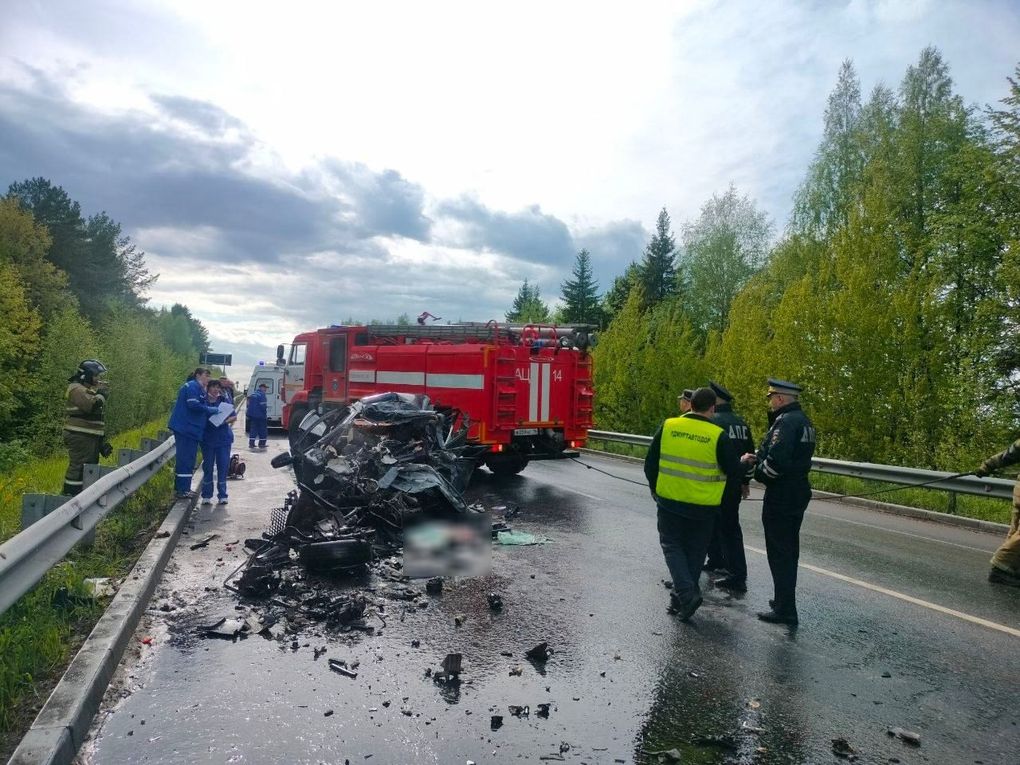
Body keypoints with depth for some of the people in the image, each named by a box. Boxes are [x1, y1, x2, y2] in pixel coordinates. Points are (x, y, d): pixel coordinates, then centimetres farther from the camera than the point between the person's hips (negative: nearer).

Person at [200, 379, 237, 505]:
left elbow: (234, 416, 7)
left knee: (223, 466, 0)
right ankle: (206, 496, 12)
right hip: (207, 438, -1)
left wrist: (226, 420, -12)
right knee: (208, 466, 3)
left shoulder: (224, 400, 5)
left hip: (223, 438, 1)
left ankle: (222, 495, 8)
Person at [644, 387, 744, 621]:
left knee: (672, 544, 14)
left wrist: (655, 489, 16)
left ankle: (685, 592, -4)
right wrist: (743, 462, 16)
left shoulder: (668, 426, -6)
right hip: (703, 506, 0)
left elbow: (650, 463, 1)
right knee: (694, 551, 16)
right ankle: (682, 598, 23)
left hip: (669, 502, 1)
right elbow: (735, 471, -7)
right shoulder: (718, 436, -12)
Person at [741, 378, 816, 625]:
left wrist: (759, 471, -10)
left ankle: (785, 610, 6)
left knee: (779, 553, -1)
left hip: (781, 496, -10)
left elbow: (776, 460, -29)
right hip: (798, 493, 10)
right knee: (789, 550, 19)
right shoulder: (803, 421, 13)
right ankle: (785, 600, 31)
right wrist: (757, 457, 2)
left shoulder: (786, 421, -20)